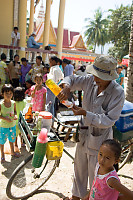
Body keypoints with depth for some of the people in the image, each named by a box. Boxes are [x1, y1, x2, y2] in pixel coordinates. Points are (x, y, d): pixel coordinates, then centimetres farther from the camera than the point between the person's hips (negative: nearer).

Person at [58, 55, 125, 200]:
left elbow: (108, 121, -24)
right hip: (84, 133, 6)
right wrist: (66, 88, -18)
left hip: (100, 137, -5)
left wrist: (85, 113, -30)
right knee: (79, 168, 25)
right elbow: (71, 79, 5)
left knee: (95, 174, 12)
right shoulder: (90, 81, -9)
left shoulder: (118, 93, -22)